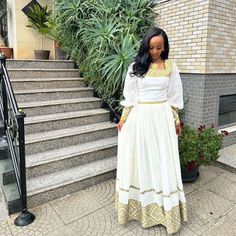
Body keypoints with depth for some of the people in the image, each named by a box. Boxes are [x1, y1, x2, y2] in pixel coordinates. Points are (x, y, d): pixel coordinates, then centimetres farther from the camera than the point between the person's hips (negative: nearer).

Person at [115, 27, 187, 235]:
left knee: (163, 160, 4)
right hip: (139, 117, 0)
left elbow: (174, 96, 8)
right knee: (139, 159, 8)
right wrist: (123, 118, 2)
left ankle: (165, 208, 21)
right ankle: (139, 205, 27)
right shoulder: (136, 66, 2)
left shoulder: (171, 66, 4)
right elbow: (129, 95, 4)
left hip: (162, 117, 0)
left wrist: (176, 120, 7)